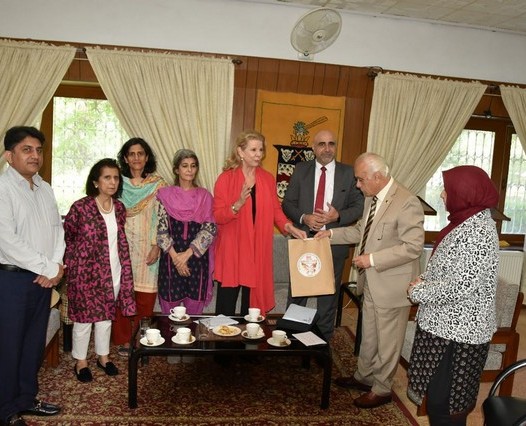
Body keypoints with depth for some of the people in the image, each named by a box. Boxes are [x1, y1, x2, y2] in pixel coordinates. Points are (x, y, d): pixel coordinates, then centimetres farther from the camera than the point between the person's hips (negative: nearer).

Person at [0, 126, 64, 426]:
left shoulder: (45, 189, 10)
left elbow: (58, 229, 12)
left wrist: (56, 266, -4)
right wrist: (50, 269, -15)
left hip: (43, 277, 7)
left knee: (35, 341, 15)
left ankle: (26, 398, 31)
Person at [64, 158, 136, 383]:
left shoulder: (119, 208, 2)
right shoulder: (80, 207, -14)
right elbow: (66, 237, -4)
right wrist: (71, 264, -2)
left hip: (112, 271, 5)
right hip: (86, 271, -4)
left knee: (106, 316, 16)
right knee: (84, 316, 8)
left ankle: (103, 356, 33)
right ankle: (81, 361, 26)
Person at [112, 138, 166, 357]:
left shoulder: (158, 184, 1)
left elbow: (161, 218, -2)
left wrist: (156, 246, -8)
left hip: (147, 247, -1)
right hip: (122, 246, 1)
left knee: (145, 296, 1)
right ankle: (123, 340, 18)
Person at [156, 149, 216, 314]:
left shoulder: (205, 196, 4)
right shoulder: (165, 195, 2)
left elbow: (210, 229, -3)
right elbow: (161, 230, -2)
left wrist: (187, 254, -11)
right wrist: (175, 256, -12)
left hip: (197, 258, 1)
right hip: (171, 258, 0)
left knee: (194, 309, 8)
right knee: (170, 311, 7)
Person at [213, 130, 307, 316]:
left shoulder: (268, 179, 7)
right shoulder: (226, 178, -4)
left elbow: (275, 210, 7)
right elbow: (217, 216, -8)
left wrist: (290, 228, -10)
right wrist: (238, 204, -24)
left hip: (258, 249, 3)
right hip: (232, 248, -3)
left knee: (252, 302, 7)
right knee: (226, 306, 3)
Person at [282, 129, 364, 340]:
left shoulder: (349, 173, 1)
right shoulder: (301, 169, 3)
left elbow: (359, 206, 0)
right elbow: (287, 203, 2)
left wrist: (338, 216, -18)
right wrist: (304, 218, -16)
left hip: (334, 243, 0)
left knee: (328, 297, 12)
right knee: (296, 295, 12)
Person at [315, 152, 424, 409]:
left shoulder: (407, 203, -22)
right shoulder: (371, 199, 5)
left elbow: (413, 247, -25)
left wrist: (373, 259, -24)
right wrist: (332, 233, 7)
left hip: (391, 286, -8)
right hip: (370, 282, 8)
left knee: (387, 341, 10)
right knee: (368, 337, 23)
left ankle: (381, 390, 28)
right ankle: (363, 377, 42)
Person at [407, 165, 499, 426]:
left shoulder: (477, 231, -22)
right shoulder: (467, 221, 9)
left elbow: (462, 285, -27)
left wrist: (418, 292, -14)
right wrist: (424, 280, 1)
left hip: (457, 331, -9)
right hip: (447, 324, 9)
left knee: (443, 400, 5)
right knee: (440, 394, 21)